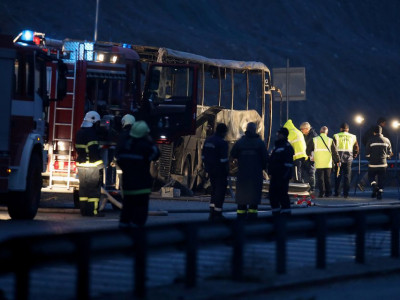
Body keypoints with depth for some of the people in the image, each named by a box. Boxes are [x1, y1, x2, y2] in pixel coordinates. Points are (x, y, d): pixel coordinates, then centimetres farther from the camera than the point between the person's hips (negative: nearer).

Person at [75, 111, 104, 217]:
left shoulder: (79, 132, 15)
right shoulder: (91, 133, -14)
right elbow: (94, 150, -19)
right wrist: (99, 165, -17)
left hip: (81, 164, 9)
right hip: (92, 165, -9)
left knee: (83, 188, 11)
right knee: (94, 188, -5)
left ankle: (84, 210, 14)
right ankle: (93, 210, -6)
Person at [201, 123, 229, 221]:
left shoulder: (208, 140, 8)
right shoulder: (222, 143, -16)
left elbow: (203, 156, 11)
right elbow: (224, 159, -19)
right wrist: (227, 170, -10)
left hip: (210, 170, 7)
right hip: (220, 171, -7)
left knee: (214, 189, 18)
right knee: (220, 190, 0)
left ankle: (212, 212, 14)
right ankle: (217, 213, 0)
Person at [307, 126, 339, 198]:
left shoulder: (314, 140, 0)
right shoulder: (330, 140, 1)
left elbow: (308, 150, 8)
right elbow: (335, 152, 1)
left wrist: (309, 155, 29)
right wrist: (337, 161, 9)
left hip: (319, 164, -1)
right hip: (328, 163, 1)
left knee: (320, 178, 3)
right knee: (327, 178, 11)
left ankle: (322, 193, -4)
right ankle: (328, 193, 11)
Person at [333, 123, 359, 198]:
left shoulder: (336, 136, -2)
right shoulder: (353, 137, 5)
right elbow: (356, 149, 8)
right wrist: (353, 156, 19)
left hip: (338, 159, -1)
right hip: (348, 159, 1)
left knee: (338, 176, 7)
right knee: (347, 176, 5)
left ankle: (337, 193, 7)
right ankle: (345, 193, 1)